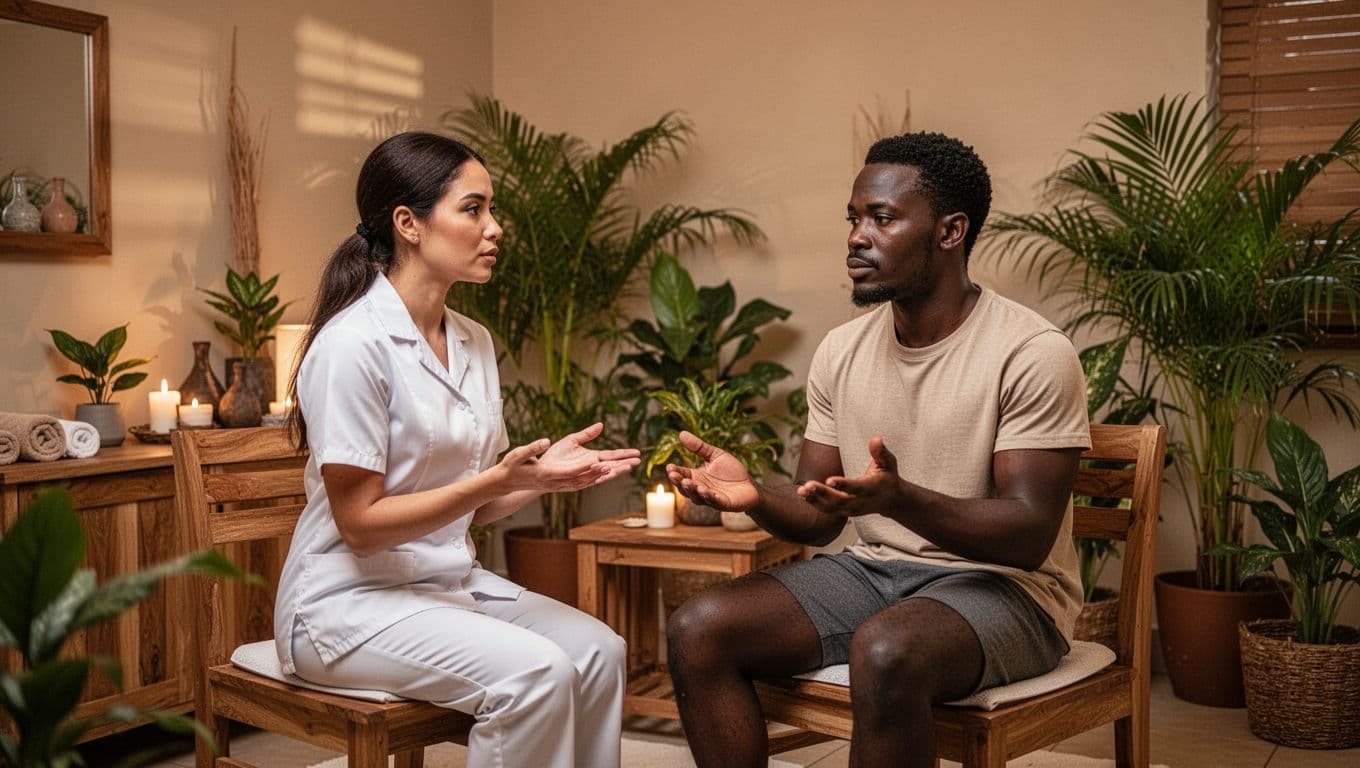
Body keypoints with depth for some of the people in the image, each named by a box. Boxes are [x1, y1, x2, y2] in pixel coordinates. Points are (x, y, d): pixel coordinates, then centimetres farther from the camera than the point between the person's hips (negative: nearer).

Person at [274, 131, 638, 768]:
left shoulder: (473, 343, 6)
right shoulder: (353, 344, -18)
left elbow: (472, 507, 10)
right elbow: (359, 523, -17)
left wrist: (540, 472, -8)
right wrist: (497, 480, -24)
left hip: (449, 581, 7)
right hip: (351, 596, -7)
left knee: (598, 651, -14)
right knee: (535, 673, -25)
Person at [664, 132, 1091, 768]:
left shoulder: (1033, 354, -14)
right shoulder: (841, 351, 5)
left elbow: (1030, 538, -19)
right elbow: (818, 518, 8)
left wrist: (900, 498, -36)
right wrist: (754, 497, -16)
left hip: (1000, 584, -5)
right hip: (872, 570, 6)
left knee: (883, 653, -37)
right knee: (696, 630, -15)